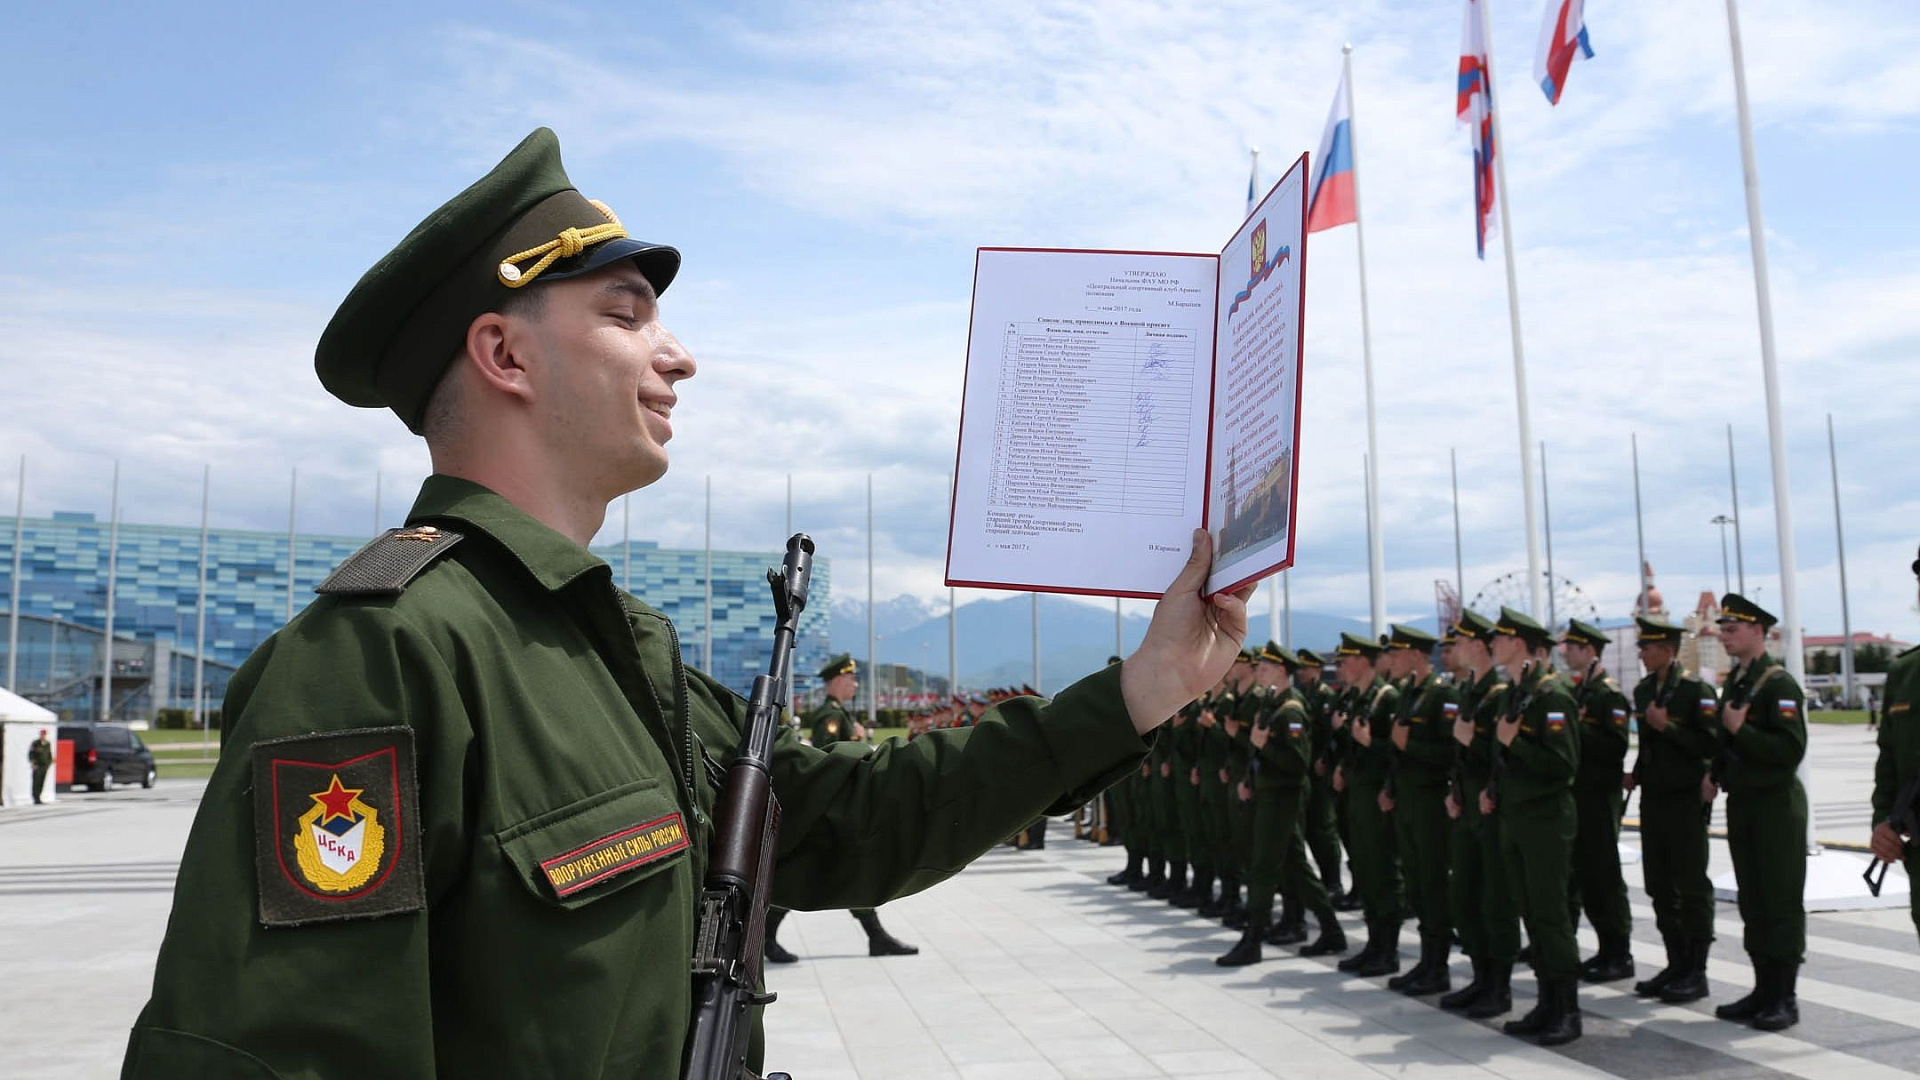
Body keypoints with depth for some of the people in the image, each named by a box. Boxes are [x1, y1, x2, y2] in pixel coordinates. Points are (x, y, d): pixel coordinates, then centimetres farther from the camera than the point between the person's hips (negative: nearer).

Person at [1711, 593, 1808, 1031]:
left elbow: (1792, 749, -22)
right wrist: (1716, 772, 7)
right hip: (1741, 803, 8)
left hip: (1777, 805, -8)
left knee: (1782, 903, -1)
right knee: (1753, 902, 12)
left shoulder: (1778, 683, -13)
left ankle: (1785, 998, 7)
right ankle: (1764, 990, 20)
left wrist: (1740, 730, -20)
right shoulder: (1734, 681, 12)